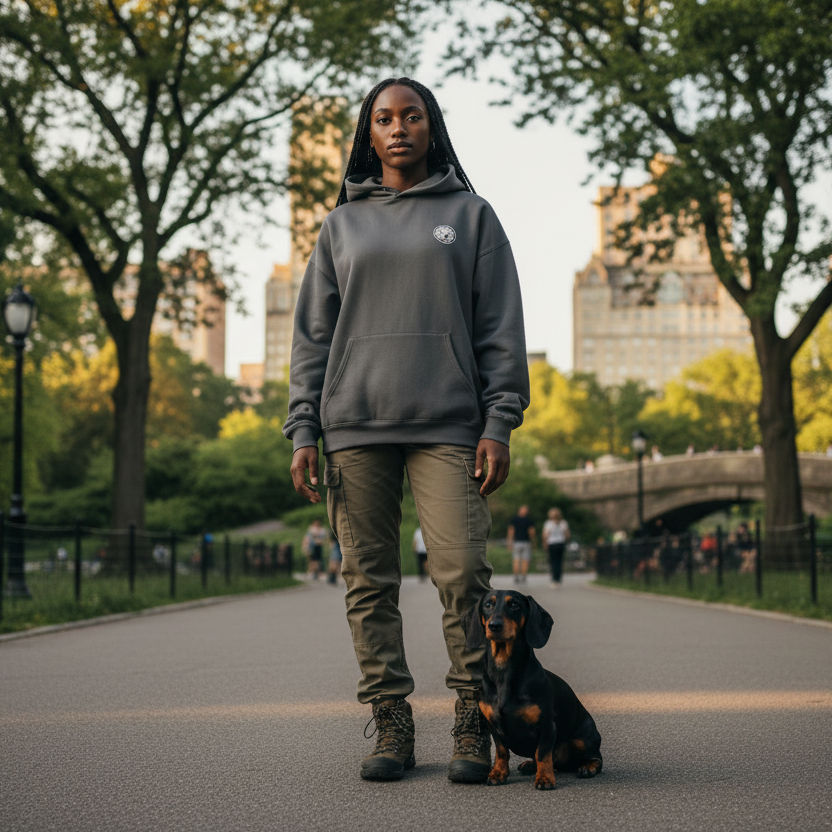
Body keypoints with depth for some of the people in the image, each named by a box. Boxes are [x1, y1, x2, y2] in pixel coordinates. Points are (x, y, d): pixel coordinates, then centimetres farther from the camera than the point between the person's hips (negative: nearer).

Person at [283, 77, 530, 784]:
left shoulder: (470, 215, 12)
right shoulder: (343, 225, 16)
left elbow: (501, 328, 6)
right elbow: (313, 334, 14)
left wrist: (499, 424, -5)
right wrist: (304, 432, 4)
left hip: (447, 425, -2)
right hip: (356, 426, 2)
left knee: (463, 573, -10)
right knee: (370, 582, 1)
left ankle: (474, 725, 0)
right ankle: (391, 725, 8)